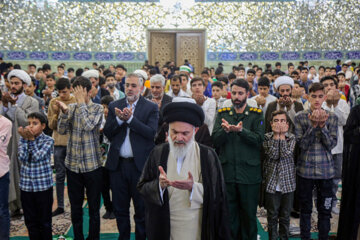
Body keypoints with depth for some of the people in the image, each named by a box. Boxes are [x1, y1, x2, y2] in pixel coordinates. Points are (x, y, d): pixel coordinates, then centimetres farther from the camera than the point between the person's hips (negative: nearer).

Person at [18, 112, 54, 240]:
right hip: (26, 186, 3)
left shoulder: (48, 140, -5)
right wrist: (25, 139, -16)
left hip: (44, 186, -3)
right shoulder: (23, 139, 5)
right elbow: (23, 158, -10)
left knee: (44, 221, 8)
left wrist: (31, 139, -19)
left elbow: (38, 156, -17)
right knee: (30, 221, 13)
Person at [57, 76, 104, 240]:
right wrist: (64, 111, -15)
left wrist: (82, 102, -15)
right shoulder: (71, 107, 6)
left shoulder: (98, 108, -4)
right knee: (75, 207, 14)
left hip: (92, 165, -3)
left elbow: (89, 125, -21)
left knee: (93, 207, 7)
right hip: (72, 164, 3)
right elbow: (62, 130, -1)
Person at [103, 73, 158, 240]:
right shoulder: (114, 106, 8)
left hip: (140, 164, -3)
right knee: (120, 208, 15)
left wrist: (130, 118, -21)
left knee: (141, 209, 9)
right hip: (118, 164, 3)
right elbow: (107, 132, 2)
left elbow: (152, 132, -14)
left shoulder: (151, 108, -2)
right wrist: (119, 119, -15)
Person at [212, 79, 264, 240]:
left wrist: (241, 130, -26)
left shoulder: (256, 115, 2)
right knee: (229, 213, 12)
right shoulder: (222, 114, 8)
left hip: (249, 173, -1)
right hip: (227, 172, 2)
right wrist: (225, 130, -21)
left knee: (249, 214, 9)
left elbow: (259, 139, -11)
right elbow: (215, 141, -2)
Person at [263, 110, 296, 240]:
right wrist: (276, 135, -15)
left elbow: (286, 154, -16)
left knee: (285, 216, 12)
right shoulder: (267, 137, -1)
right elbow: (272, 155, -16)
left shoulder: (291, 137, 1)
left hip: (288, 182, 1)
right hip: (272, 182, -1)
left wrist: (282, 135, -12)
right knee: (272, 215, 8)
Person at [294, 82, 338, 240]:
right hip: (305, 169, -1)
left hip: (326, 169, 1)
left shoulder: (332, 117, 3)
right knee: (305, 209, 10)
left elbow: (332, 144, -5)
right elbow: (302, 144, -8)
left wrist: (322, 125, -18)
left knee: (325, 209, 10)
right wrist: (313, 125, -19)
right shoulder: (300, 117, -1)